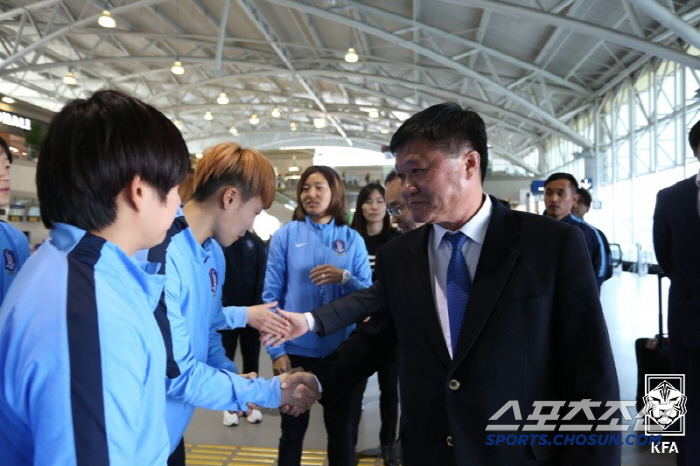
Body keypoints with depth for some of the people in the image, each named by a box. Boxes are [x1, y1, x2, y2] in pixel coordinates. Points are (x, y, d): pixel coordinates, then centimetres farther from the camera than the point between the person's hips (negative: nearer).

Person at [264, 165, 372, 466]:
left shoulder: (352, 239, 2)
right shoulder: (286, 235, -2)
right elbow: (271, 296, -2)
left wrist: (344, 278, -20)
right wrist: (276, 350, -6)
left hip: (342, 352, 1)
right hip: (296, 350, -1)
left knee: (343, 431, 15)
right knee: (292, 430, 15)